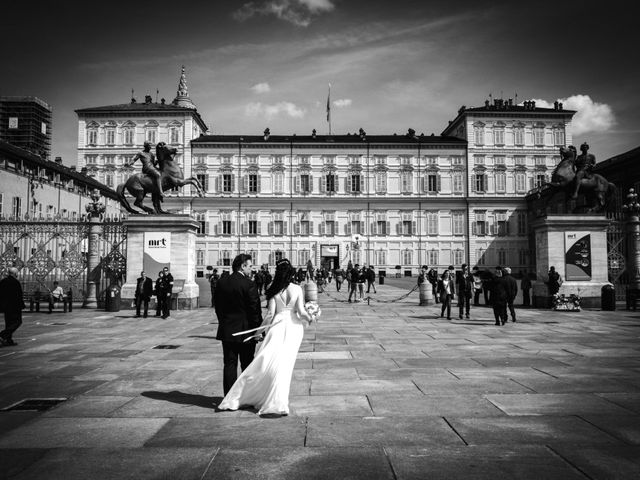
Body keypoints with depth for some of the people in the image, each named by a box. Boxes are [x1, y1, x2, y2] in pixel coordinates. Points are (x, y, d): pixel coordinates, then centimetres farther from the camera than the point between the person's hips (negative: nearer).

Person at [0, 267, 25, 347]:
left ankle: (9, 340, 13)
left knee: (9, 323, 13)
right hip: (14, 306, -8)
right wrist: (22, 305, -9)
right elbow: (19, 295, -15)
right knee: (17, 322, 0)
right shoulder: (16, 282, -14)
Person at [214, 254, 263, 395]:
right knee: (247, 365, 10)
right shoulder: (249, 285, -15)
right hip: (245, 331, -4)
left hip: (226, 331, 4)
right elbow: (255, 309, -12)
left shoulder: (221, 282, 1)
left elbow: (218, 306, 9)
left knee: (229, 364, 9)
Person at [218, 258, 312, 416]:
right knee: (284, 363, 3)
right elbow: (301, 311, -9)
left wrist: (260, 330, 4)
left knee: (266, 360, 3)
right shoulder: (297, 289, -3)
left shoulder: (274, 291, -4)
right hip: (293, 326, 1)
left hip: (278, 325, -1)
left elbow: (270, 313, -6)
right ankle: (277, 403, 7)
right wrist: (308, 318, 12)